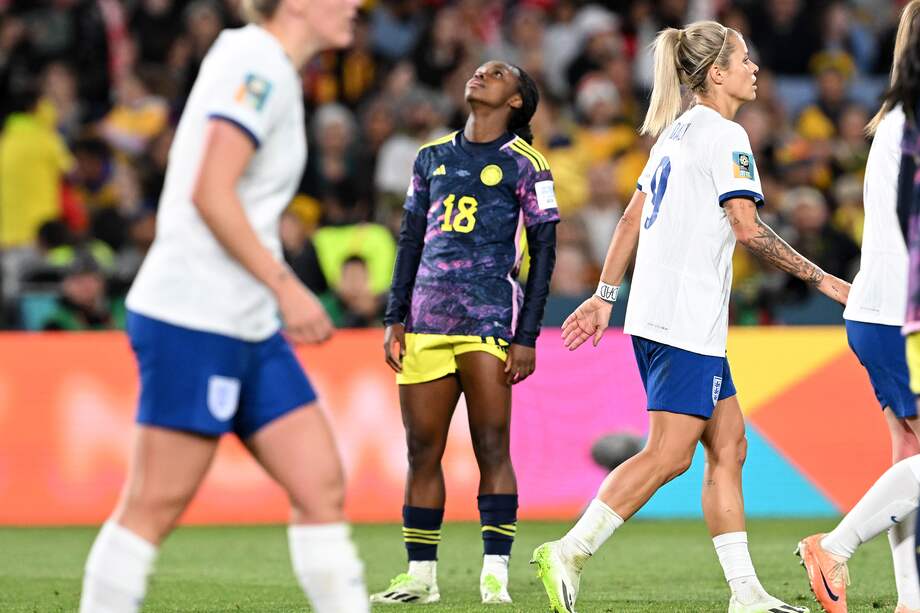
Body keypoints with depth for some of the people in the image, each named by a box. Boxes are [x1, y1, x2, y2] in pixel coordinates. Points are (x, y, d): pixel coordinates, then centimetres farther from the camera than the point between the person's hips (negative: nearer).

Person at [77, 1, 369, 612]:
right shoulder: (259, 65, -13)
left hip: (248, 327, 10)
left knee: (322, 487, 2)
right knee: (155, 506, -5)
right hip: (193, 317, -10)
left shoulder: (266, 67, 16)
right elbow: (210, 194, -21)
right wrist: (286, 286, -20)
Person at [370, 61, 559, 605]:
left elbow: (543, 254, 0)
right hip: (427, 323, 5)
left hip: (489, 318, -5)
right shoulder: (432, 157, 17)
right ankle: (421, 575, 9)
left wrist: (527, 337, -7)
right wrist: (396, 319, 12)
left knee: (492, 447, -9)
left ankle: (496, 574, -9)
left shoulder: (525, 165, 2)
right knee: (422, 450, 4)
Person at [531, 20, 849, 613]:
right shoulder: (725, 135, -9)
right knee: (669, 454, -10)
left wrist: (604, 297, 23)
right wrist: (821, 279, -10)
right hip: (687, 319, -10)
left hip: (658, 316, 10)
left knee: (728, 445, 9)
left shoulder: (676, 133, 18)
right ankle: (569, 552, -13)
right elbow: (747, 227, -16)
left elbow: (632, 218, 20)